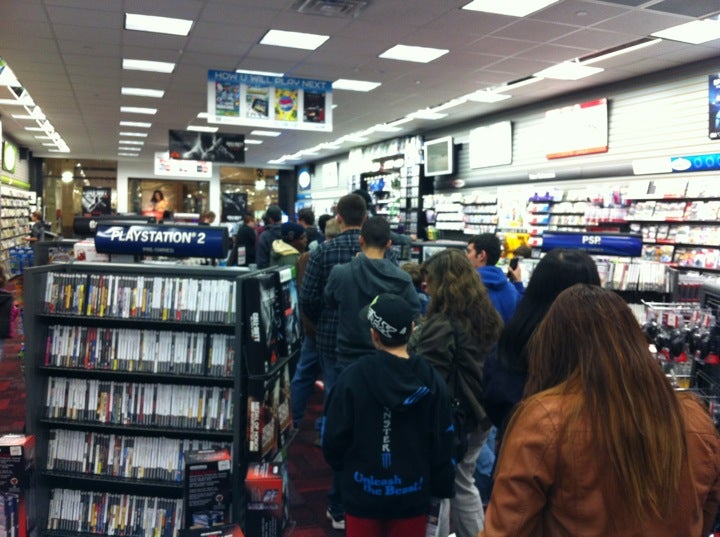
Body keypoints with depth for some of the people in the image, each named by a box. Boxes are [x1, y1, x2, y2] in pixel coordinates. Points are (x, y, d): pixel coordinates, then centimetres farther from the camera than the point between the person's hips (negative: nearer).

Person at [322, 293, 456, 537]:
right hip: (412, 494, 1)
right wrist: (442, 487, 10)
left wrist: (342, 466, 12)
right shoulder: (431, 381, -8)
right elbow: (443, 443, -3)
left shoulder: (352, 377, -16)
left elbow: (333, 438, -8)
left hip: (363, 492, -1)